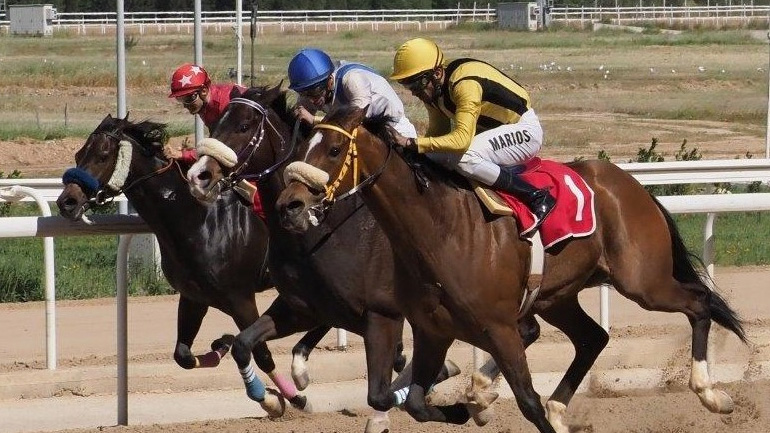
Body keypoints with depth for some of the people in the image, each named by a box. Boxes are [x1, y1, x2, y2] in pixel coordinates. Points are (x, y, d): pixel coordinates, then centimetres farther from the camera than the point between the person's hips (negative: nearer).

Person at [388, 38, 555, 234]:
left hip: (524, 129, -10)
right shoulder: (434, 90, -3)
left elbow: (461, 139, -39)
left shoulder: (465, 85, -31)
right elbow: (437, 133, 7)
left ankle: (538, 198, -23)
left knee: (466, 160, -32)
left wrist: (413, 143, -43)